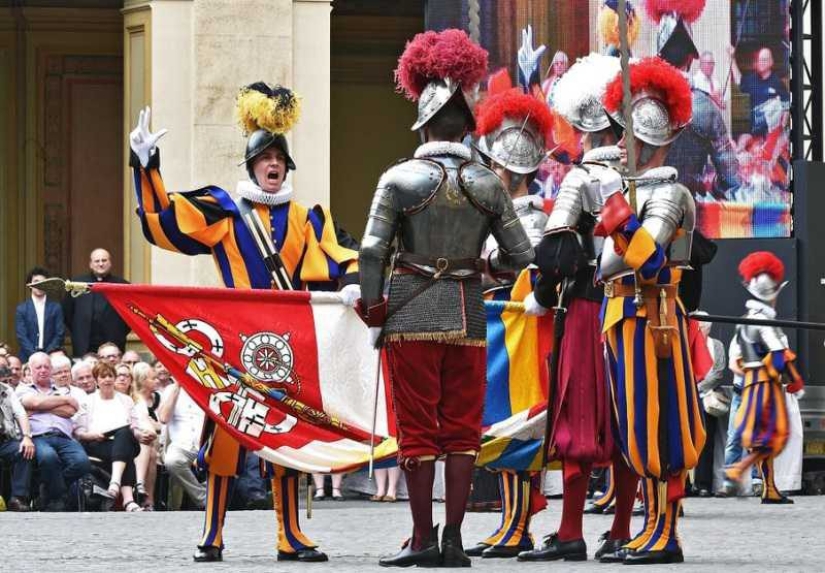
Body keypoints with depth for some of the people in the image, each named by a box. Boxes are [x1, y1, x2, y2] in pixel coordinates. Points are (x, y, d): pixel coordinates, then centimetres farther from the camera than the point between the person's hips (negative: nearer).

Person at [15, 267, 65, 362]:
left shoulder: (56, 307, 7)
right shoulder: (22, 309, 5)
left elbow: (60, 334, 3)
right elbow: (21, 337, -1)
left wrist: (48, 353, -10)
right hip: (28, 357, 0)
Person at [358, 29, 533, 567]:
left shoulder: (400, 178, -5)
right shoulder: (488, 184, 1)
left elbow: (372, 253, -9)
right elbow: (521, 254, 3)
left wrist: (374, 316, 1)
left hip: (413, 314, -2)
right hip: (469, 316, 2)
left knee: (418, 430, 2)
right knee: (462, 431, 7)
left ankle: (423, 540, 1)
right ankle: (454, 539, 4)